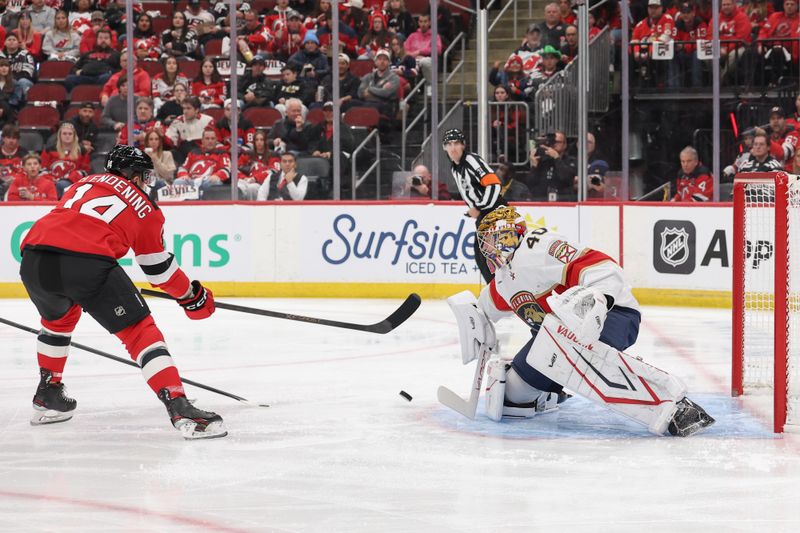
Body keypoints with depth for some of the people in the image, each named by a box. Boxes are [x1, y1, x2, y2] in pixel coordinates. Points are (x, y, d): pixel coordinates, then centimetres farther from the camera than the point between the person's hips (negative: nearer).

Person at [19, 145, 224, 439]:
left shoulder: (87, 182, 31)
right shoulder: (146, 208, 21)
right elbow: (159, 268, 27)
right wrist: (192, 296, 40)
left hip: (34, 260, 5)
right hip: (88, 263, -5)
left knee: (58, 317, 37)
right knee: (139, 330, 4)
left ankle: (47, 395, 41)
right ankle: (180, 409, -10)